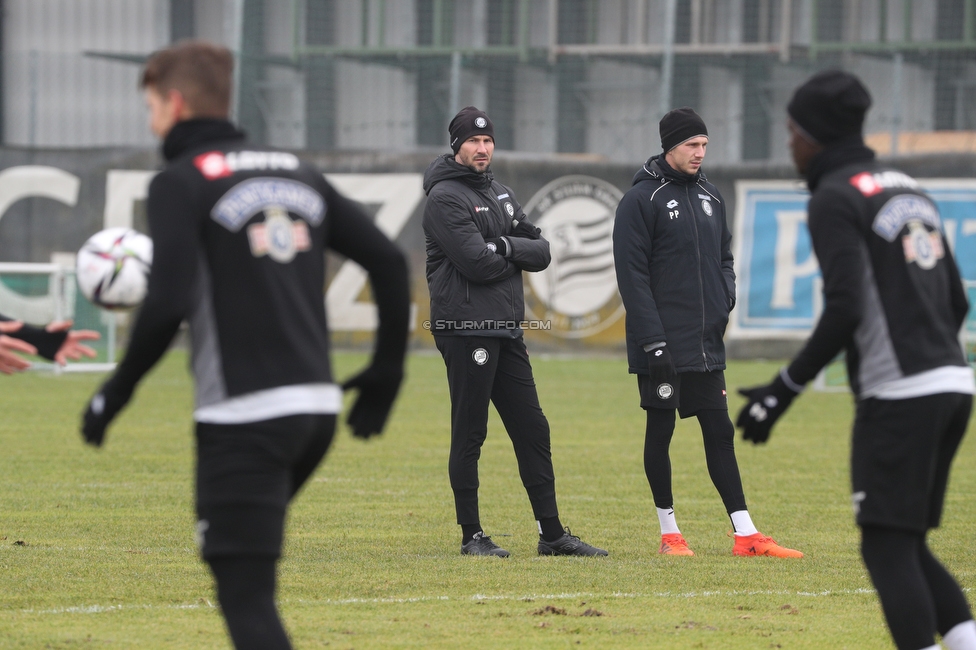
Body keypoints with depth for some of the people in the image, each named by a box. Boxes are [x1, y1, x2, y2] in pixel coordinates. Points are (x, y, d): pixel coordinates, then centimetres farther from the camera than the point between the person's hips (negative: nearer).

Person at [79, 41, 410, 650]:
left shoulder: (180, 183, -6)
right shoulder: (298, 172, 15)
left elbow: (169, 303, -18)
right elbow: (390, 261, 11)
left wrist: (115, 393, -6)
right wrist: (385, 373, 18)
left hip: (245, 416, -7)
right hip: (316, 407, 7)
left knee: (245, 594, -4)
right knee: (243, 558, 25)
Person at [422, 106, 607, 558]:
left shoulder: (500, 194, 18)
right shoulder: (445, 197, -9)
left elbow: (541, 252, 9)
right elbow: (478, 263, -19)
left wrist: (506, 246, -9)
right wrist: (516, 257, -2)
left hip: (507, 331, 8)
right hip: (466, 330, -8)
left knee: (532, 430, 8)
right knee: (469, 435, -3)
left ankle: (552, 533, 12)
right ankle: (471, 535, 2)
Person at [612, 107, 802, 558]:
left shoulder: (710, 197, 14)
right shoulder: (642, 199, -8)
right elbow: (632, 272, -12)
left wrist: (726, 300, 2)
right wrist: (652, 338, -17)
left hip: (706, 342, 6)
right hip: (663, 344, -6)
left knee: (719, 432, 5)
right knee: (660, 431, 3)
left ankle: (746, 535, 3)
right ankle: (669, 531, 11)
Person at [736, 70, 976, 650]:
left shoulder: (834, 199, -6)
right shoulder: (909, 190, 20)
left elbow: (844, 311, -16)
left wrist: (783, 391, -12)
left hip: (898, 395, -8)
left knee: (888, 548, -4)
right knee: (906, 545, 13)